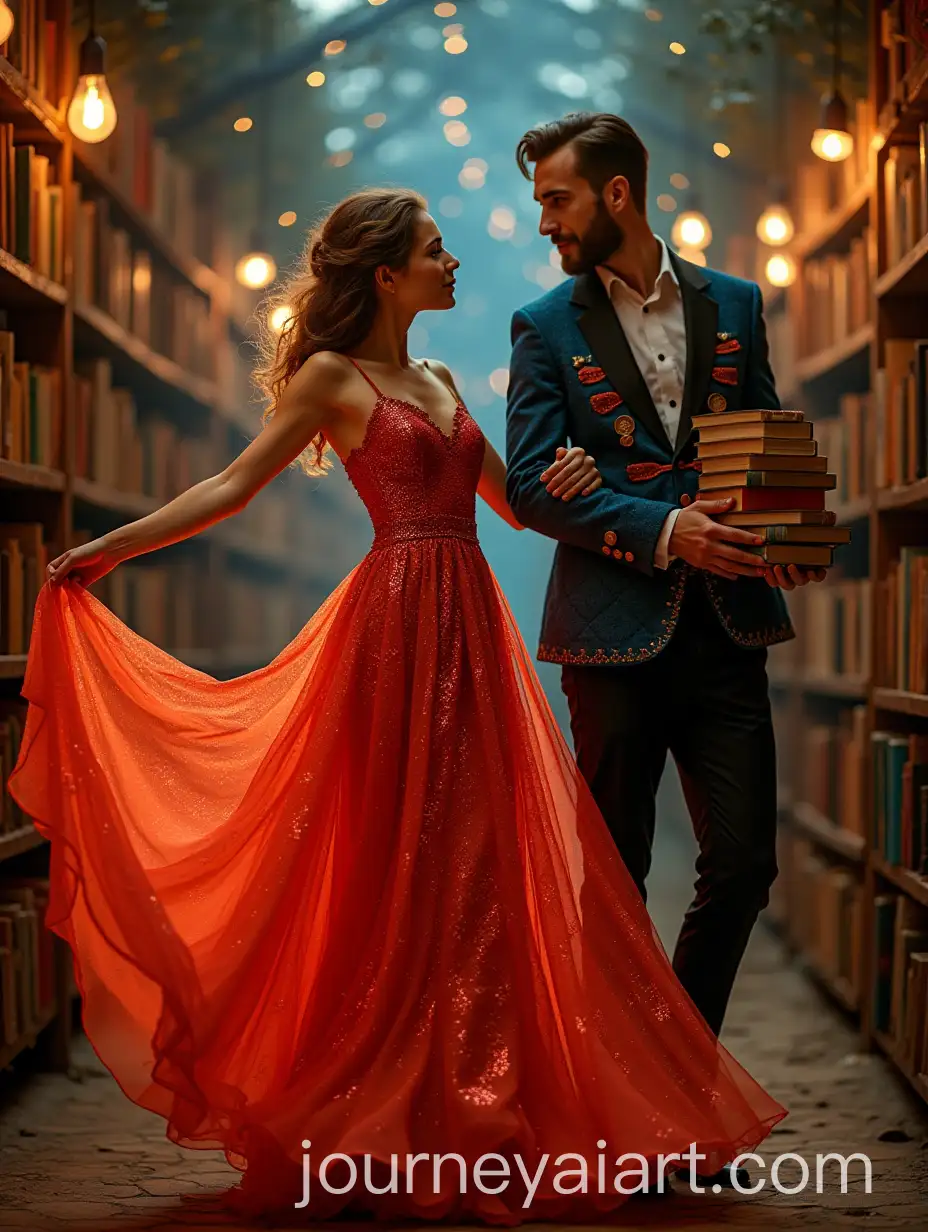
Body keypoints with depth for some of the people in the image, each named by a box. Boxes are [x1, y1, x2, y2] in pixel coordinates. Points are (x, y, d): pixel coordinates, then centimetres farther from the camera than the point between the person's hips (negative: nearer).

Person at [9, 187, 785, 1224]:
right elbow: (232, 486, -2)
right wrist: (109, 548, -8)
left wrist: (564, 481, 0)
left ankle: (472, 1114, 13)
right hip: (401, 622, -7)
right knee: (398, 859, -4)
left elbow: (510, 504, 22)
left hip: (470, 629, 7)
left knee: (475, 859, 5)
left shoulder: (438, 380, 19)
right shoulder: (334, 377, -1)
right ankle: (381, 1128, 6)